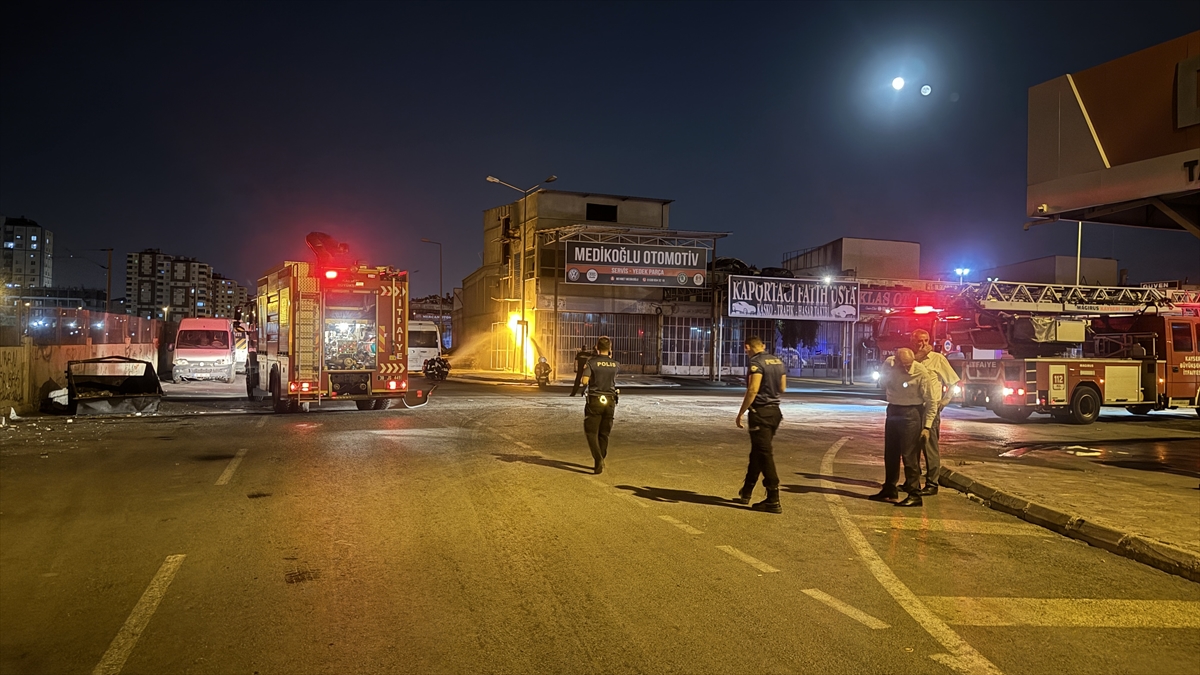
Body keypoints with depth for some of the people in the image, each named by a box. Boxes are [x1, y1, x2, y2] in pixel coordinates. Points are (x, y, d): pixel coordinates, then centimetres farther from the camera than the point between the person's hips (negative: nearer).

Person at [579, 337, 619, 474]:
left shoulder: (592, 362, -8)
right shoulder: (615, 364, 3)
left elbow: (584, 381, -15)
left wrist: (582, 379, 6)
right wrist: (610, 356, 26)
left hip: (595, 401, -3)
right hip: (610, 402, 3)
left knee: (591, 432, 2)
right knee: (604, 434, 13)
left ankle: (598, 459, -17)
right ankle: (600, 463, 19)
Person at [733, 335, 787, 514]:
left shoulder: (756, 363, -15)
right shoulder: (778, 361, 10)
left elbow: (753, 390, -26)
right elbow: (782, 388, 18)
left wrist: (740, 413, -21)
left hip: (760, 412, -9)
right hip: (774, 411, 9)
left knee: (764, 455, -5)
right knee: (756, 453, 18)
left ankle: (773, 501, -3)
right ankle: (746, 492, 28)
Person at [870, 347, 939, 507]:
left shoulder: (922, 373, -20)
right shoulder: (888, 364, -7)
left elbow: (931, 402, -13)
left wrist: (927, 427, -14)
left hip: (911, 414, -6)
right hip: (893, 411, 6)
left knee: (910, 456, -7)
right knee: (890, 454, 14)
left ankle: (914, 495, 0)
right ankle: (889, 491, 26)